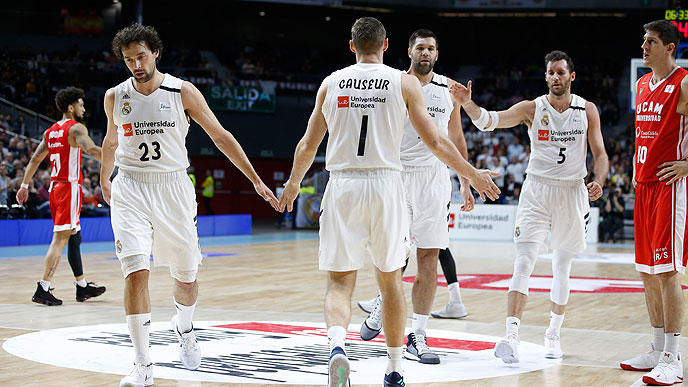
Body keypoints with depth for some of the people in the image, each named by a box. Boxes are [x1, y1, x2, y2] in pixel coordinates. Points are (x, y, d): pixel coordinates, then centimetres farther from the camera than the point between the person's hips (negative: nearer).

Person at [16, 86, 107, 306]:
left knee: (74, 237, 16)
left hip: (54, 187, 9)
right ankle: (43, 290, -16)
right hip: (69, 187, -9)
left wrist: (24, 185, 22)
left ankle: (82, 287, 23)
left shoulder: (50, 131, 15)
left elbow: (35, 159, 18)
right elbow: (91, 150, -25)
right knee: (60, 239, -11)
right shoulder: (76, 128, -9)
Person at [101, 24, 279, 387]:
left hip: (173, 189, 0)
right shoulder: (115, 97, 1)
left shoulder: (182, 92, -5)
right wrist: (105, 181, 34)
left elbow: (221, 137, -1)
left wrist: (256, 180, -3)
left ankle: (184, 327, 44)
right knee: (136, 272, -16)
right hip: (130, 191, 0)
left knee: (186, 276, 9)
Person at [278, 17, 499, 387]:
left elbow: (308, 145, 13)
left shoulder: (331, 83, 7)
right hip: (385, 183, 0)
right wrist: (473, 174, 14)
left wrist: (293, 182, 30)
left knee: (339, 282, 3)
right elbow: (435, 141, 0)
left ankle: (336, 344, -25)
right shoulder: (404, 82, 2)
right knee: (390, 279, 14)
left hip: (342, 185, 0)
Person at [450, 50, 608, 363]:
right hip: (537, 190, -2)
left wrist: (598, 181, -14)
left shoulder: (587, 110, 1)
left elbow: (600, 153, 5)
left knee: (562, 266, 10)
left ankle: (553, 334, 25)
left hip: (572, 193, 2)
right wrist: (467, 103, -37)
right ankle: (511, 335, -22)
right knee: (524, 261, -15)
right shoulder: (532, 108, -5)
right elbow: (489, 120, -18)